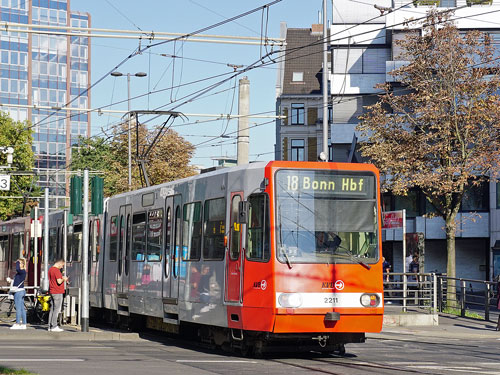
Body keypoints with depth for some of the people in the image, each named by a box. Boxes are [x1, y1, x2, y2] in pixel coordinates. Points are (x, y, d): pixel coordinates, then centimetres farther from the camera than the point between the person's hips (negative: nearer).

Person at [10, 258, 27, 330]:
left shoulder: (22, 271, -14)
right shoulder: (21, 272, 16)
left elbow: (17, 269, -35)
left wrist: (17, 262, -20)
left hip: (19, 291, -10)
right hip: (21, 291, 10)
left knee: (18, 308, -6)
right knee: (22, 308, 10)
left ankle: (17, 324, -4)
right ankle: (23, 324, 12)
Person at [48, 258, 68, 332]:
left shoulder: (50, 269, 15)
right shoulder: (56, 270, -15)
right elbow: (59, 281, -20)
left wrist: (63, 278, 18)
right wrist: (64, 279, -2)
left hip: (52, 292, 10)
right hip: (58, 293, -10)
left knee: (52, 309, 11)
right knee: (57, 309, -7)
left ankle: (50, 326, 12)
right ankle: (54, 326, -8)